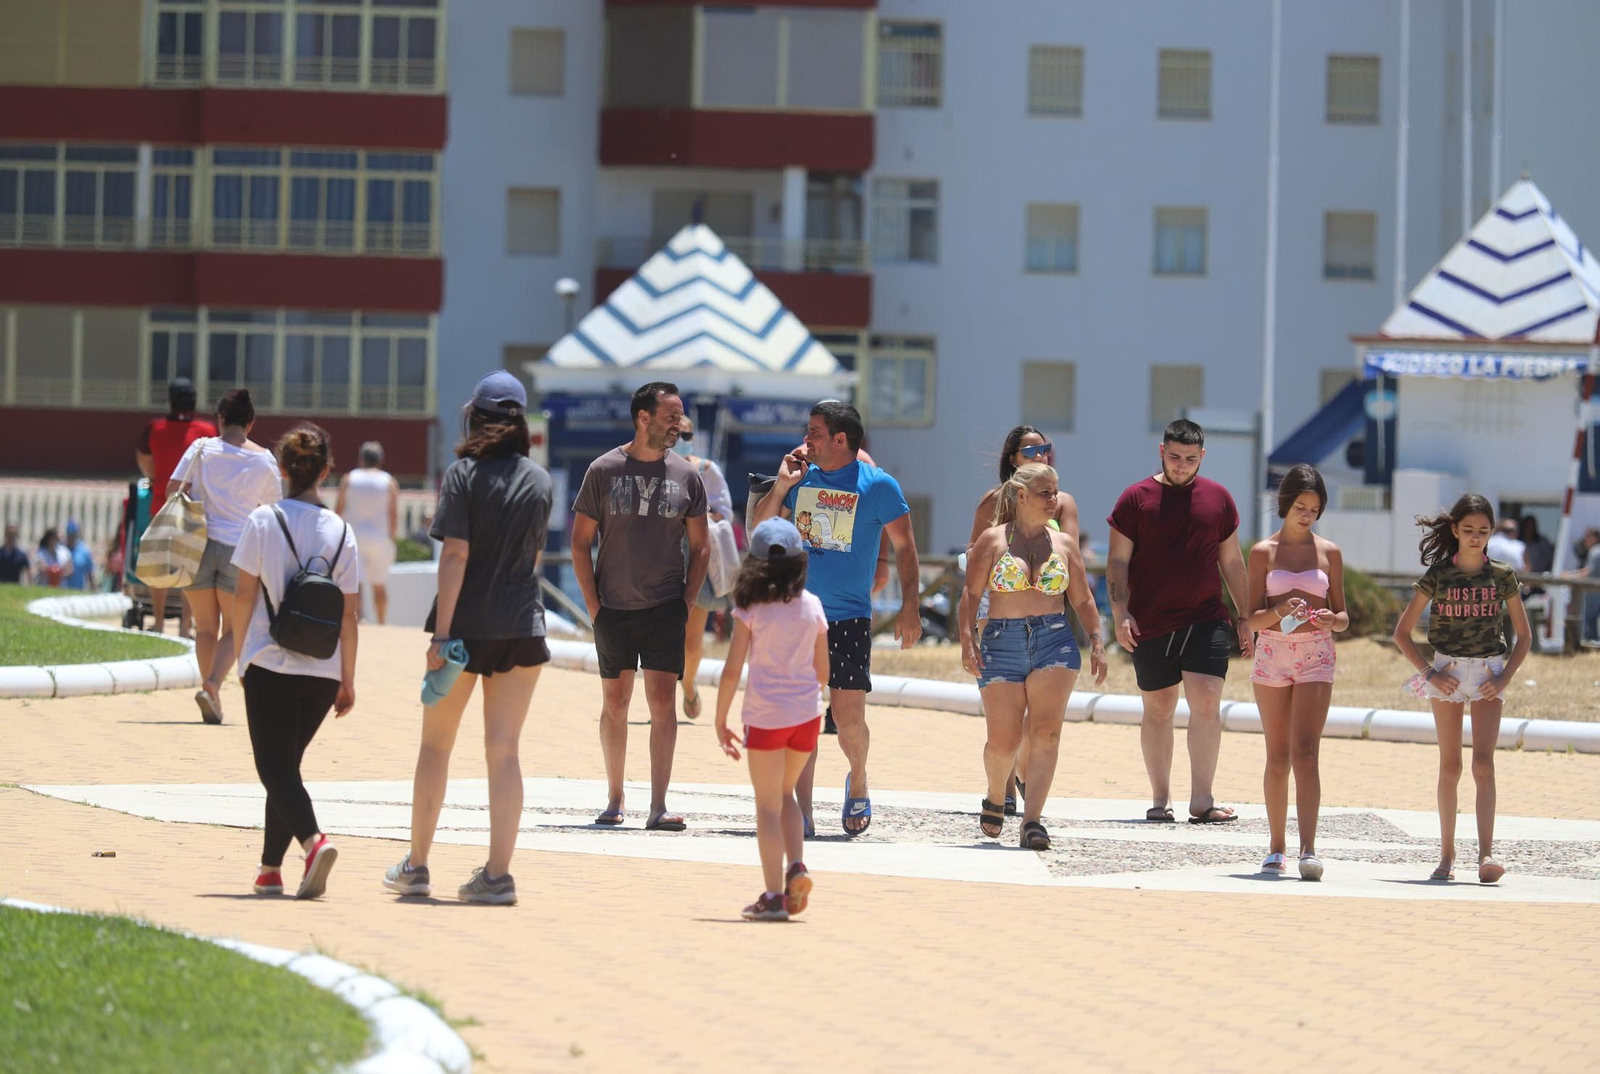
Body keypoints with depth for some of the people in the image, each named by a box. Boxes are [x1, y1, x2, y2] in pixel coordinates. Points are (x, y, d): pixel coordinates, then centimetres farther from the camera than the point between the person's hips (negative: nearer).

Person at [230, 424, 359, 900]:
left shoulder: (263, 520, -5)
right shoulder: (340, 531, 2)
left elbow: (244, 593, -4)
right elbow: (348, 614, 3)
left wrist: (240, 651, 10)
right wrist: (347, 679, 11)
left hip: (270, 666, -3)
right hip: (323, 671, 3)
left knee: (275, 768, -4)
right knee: (286, 764, 17)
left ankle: (313, 840, -30)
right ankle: (270, 869, 19)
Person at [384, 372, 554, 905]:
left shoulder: (463, 474, -8)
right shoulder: (541, 481, 5)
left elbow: (456, 554, -14)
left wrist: (441, 633, -15)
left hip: (466, 625, -3)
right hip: (522, 626, 3)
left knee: (436, 744, 11)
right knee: (504, 750, 3)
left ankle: (416, 865, 17)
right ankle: (497, 874, -3)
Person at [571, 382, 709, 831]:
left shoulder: (686, 476, 4)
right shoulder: (604, 470, 0)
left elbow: (700, 547, 11)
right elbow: (580, 541, 4)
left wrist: (687, 602, 1)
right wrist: (592, 604, -2)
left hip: (665, 609, 0)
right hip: (613, 608, 0)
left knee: (663, 702, -8)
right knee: (615, 704, 7)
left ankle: (658, 807, -10)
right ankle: (614, 799, 20)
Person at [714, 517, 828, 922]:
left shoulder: (750, 608, -7)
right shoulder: (812, 606, 3)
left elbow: (732, 670, -9)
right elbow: (822, 671, 8)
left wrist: (720, 721, 0)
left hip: (765, 716, -3)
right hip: (806, 715, 3)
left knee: (768, 805, 4)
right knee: (785, 794, 22)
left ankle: (773, 895, 0)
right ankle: (796, 866, 2)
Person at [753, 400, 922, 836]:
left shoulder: (877, 485, -3)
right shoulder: (802, 478, 9)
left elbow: (904, 546, 0)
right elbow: (760, 528, 14)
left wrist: (909, 608, -7)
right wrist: (780, 487, -2)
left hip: (849, 618, -3)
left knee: (848, 715, -6)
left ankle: (858, 781, 23)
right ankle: (802, 812, 2)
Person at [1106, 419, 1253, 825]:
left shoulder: (1217, 498, 8)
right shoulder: (1137, 498, 1)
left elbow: (1231, 561, 14)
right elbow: (1117, 562, 1)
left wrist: (1243, 618, 12)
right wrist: (1120, 613, -11)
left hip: (1206, 620, 1)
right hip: (1151, 623, -1)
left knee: (1207, 702, -11)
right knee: (1158, 710, 6)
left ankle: (1201, 801, -10)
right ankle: (1160, 800, 16)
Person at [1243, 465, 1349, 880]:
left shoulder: (1328, 553, 7)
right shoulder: (1263, 553, 4)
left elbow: (1343, 618, 11)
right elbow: (1252, 618, 1)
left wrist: (1330, 619, -13)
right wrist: (1281, 611, -20)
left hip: (1316, 655, -1)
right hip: (1273, 654, 1)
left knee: (1305, 752, -14)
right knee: (1278, 757, 6)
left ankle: (1308, 850, -21)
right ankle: (1276, 847, 16)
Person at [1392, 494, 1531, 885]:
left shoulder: (1502, 575, 2)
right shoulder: (1437, 576, 0)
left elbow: (1524, 635, 9)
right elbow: (1402, 633, 3)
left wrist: (1505, 676, -4)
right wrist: (1428, 673, -7)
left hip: (1488, 674, -1)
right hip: (1447, 672, 1)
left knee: (1483, 762, -14)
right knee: (1450, 766, 4)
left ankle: (1486, 854, -22)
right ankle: (1447, 855, 11)